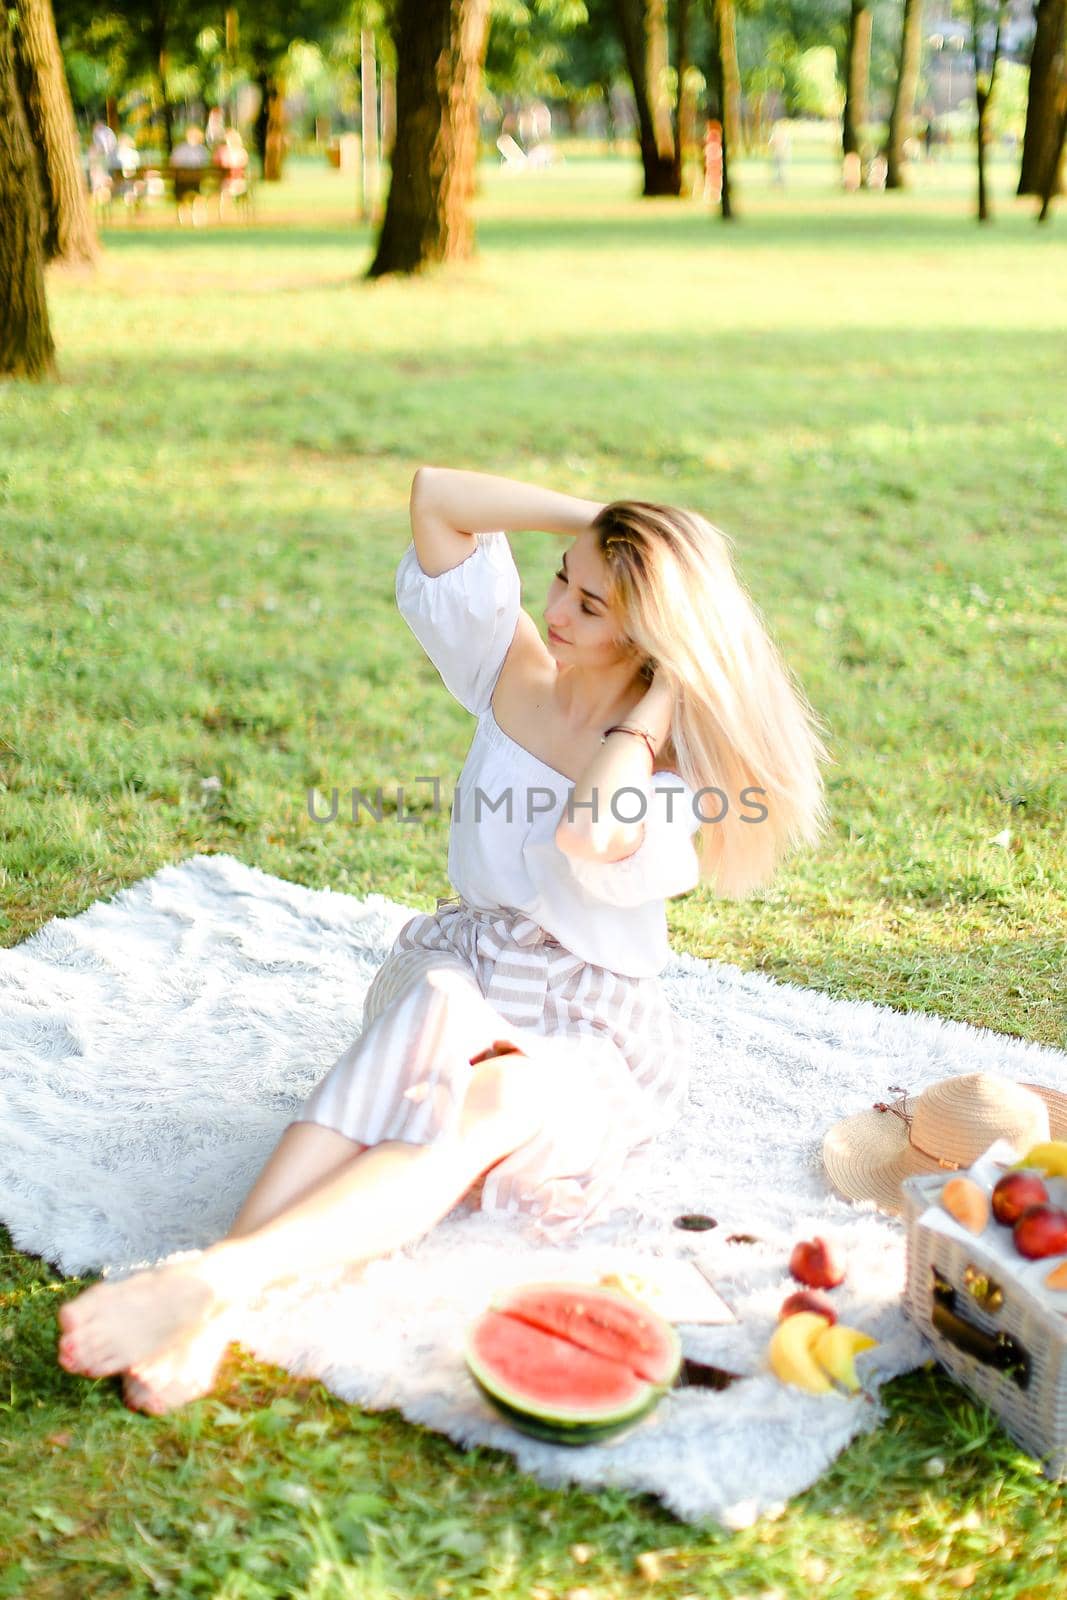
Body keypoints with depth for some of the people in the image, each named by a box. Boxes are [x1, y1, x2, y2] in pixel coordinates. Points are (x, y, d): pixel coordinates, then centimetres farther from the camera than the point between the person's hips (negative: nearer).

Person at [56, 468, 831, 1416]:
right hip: (454, 978, 3)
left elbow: (593, 832, -32)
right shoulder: (512, 674, 6)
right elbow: (437, 497, 1)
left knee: (494, 1102, -38)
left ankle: (219, 1275, -56)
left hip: (587, 1043, -2)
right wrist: (593, 519, -3)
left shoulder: (674, 767, -7)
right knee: (434, 1021, -35)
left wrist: (654, 700, -16)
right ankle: (216, 1314, -53)